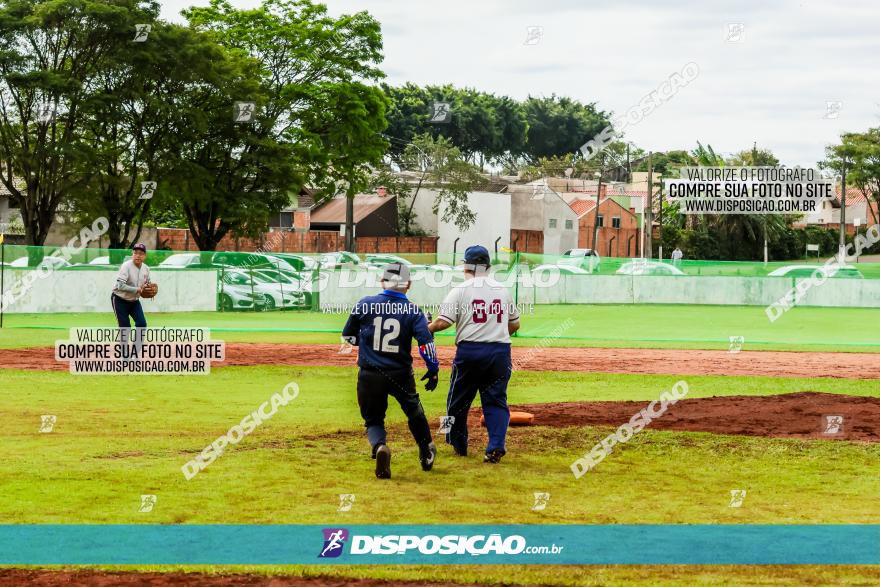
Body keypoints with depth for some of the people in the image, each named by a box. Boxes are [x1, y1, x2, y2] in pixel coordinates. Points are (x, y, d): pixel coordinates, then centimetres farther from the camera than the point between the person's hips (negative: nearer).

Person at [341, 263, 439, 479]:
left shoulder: (365, 304, -3)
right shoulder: (412, 310, -5)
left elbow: (347, 336, 7)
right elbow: (426, 343, -13)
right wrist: (433, 370, -3)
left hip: (369, 376, 0)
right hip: (401, 375, 1)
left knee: (373, 419, 13)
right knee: (414, 412, 26)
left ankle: (379, 446, -20)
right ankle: (427, 454, 39)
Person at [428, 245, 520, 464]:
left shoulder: (460, 290, -4)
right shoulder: (503, 290, 10)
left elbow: (443, 321, -11)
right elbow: (515, 324, 16)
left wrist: (424, 329, 5)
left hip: (469, 350, -3)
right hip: (500, 351, 3)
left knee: (458, 398, 14)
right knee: (496, 400, 6)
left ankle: (458, 444, 26)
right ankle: (496, 446, -11)